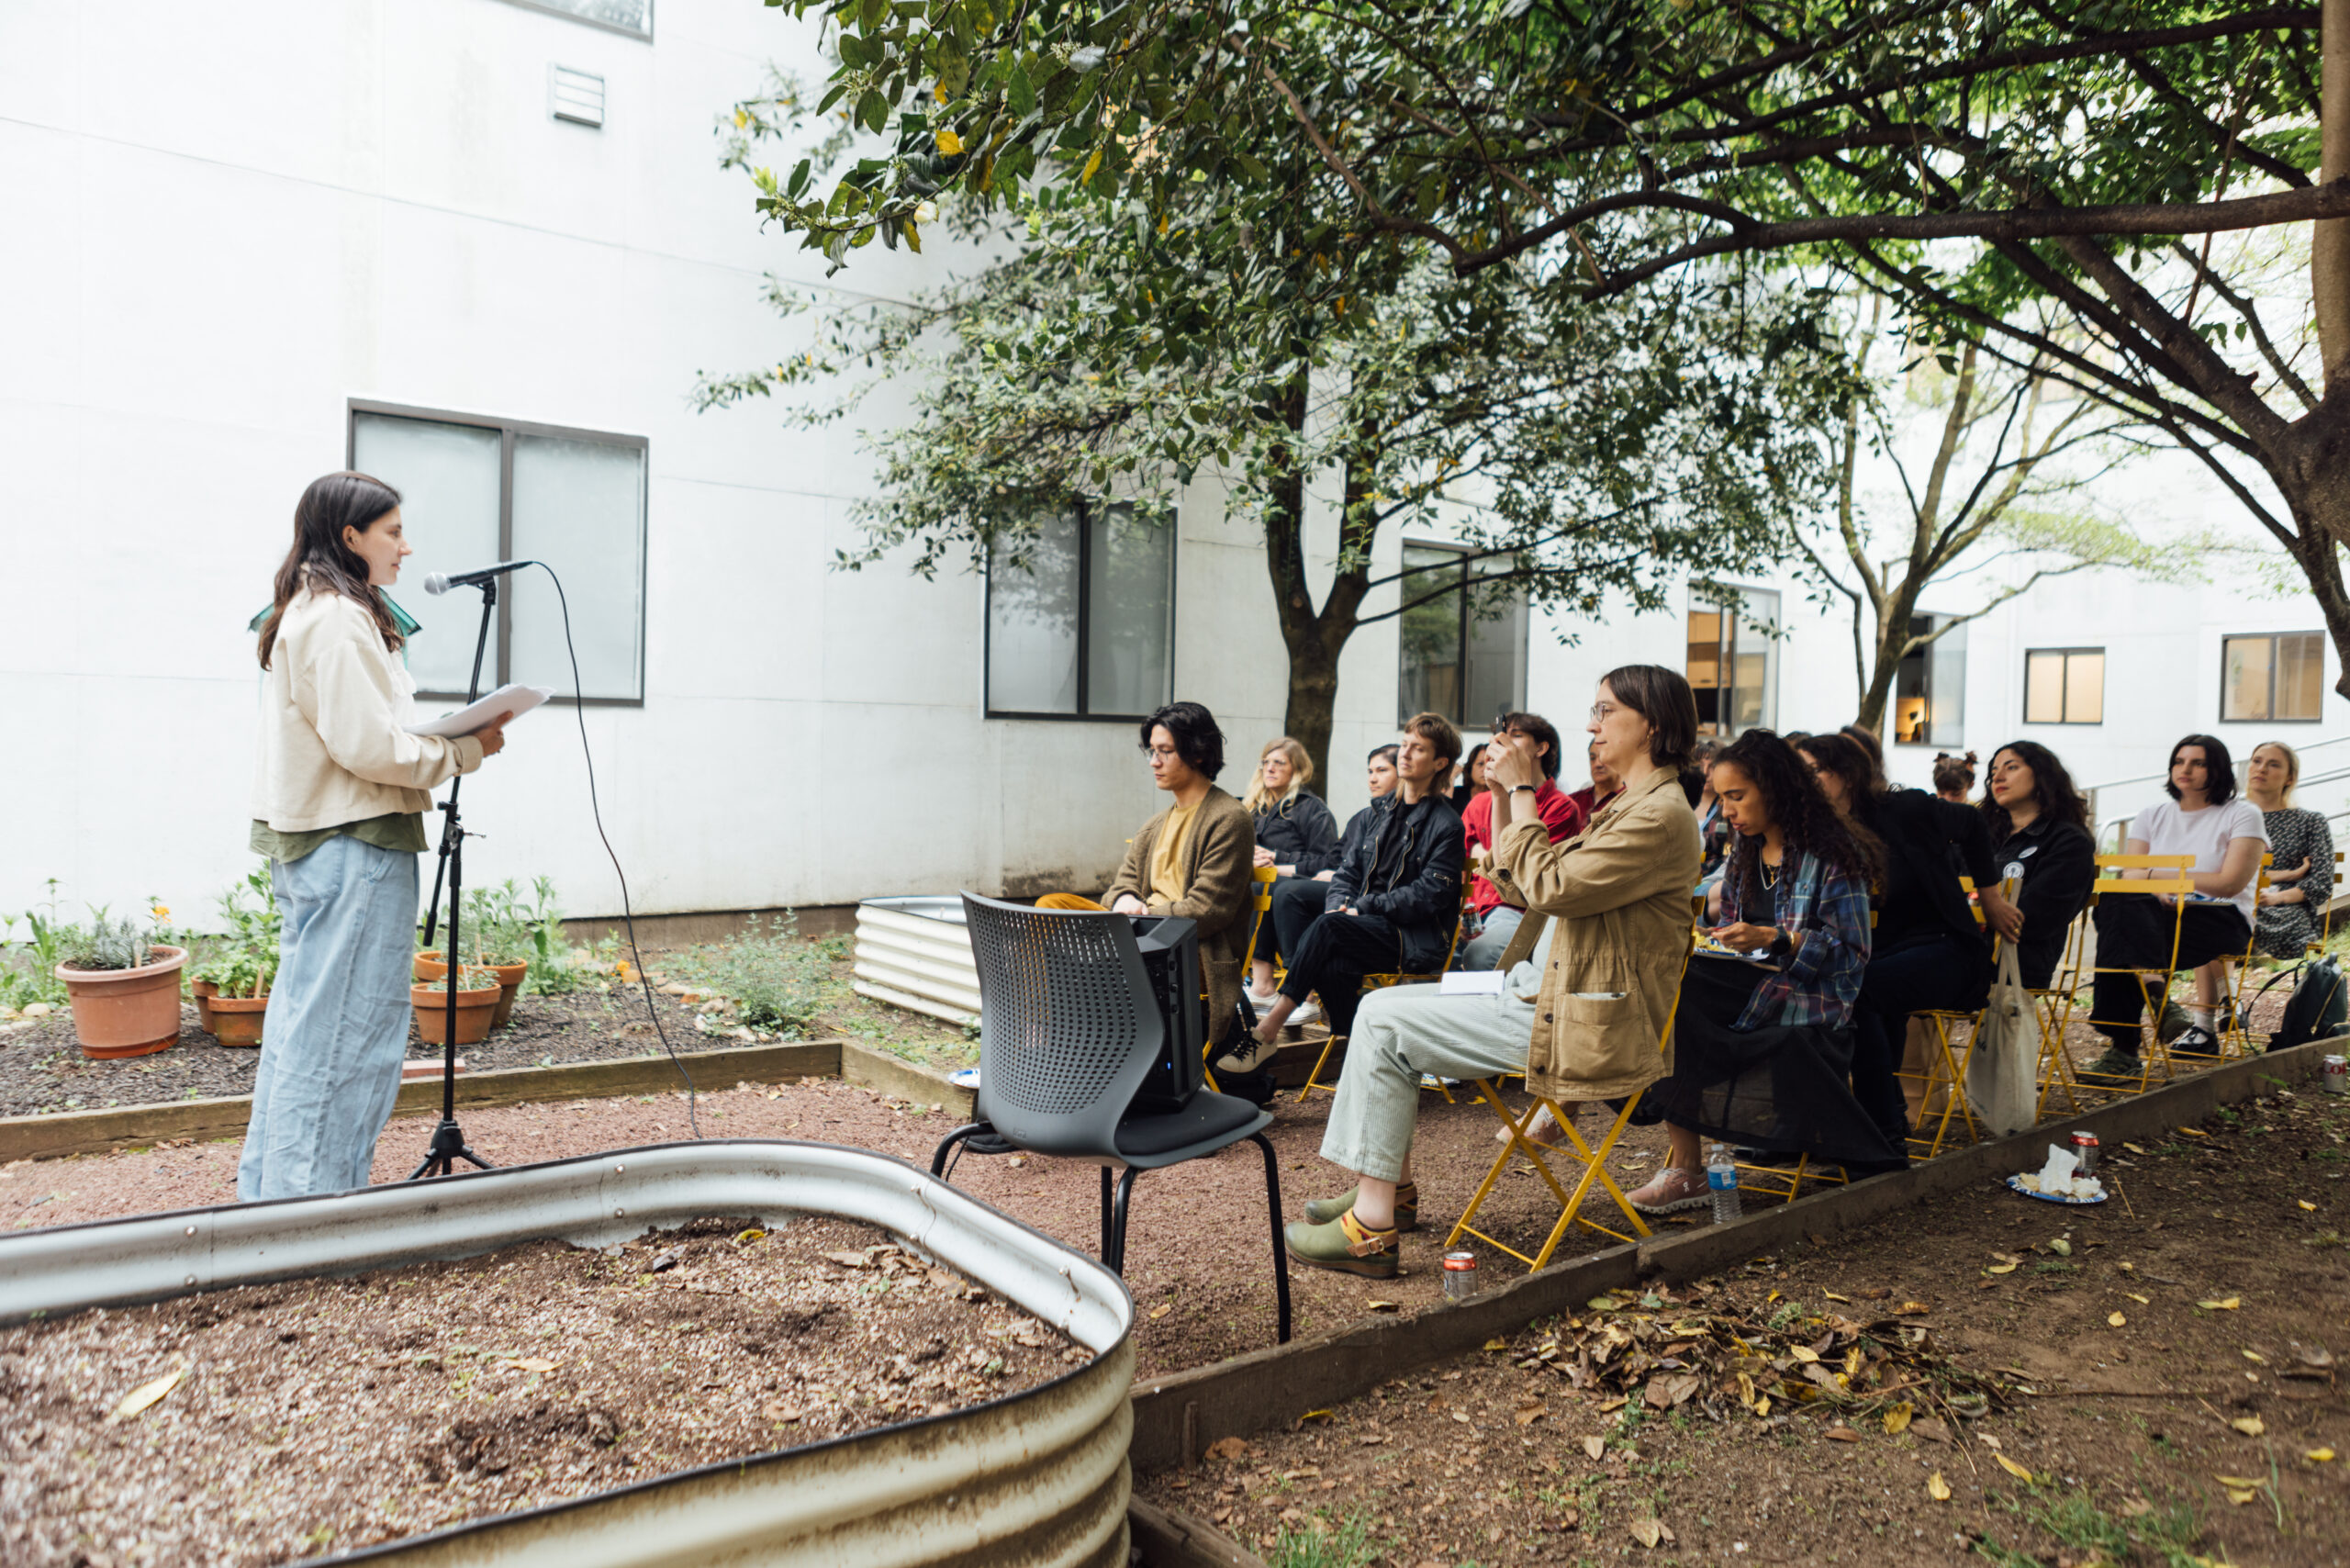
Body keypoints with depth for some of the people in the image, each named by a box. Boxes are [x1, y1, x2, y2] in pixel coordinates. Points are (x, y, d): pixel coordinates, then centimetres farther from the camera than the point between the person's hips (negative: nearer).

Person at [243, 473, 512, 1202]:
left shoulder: (305, 614, 18)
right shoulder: (338, 619, -15)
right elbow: (367, 745, -20)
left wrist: (448, 739, 9)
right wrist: (466, 750, -9)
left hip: (307, 841, 11)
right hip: (354, 845, -11)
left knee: (303, 1020, 17)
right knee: (343, 1031, -4)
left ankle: (270, 1190, 27)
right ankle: (311, 1204, 4)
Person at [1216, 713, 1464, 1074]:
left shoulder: (1446, 824, -4)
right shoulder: (1383, 810, 18)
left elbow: (1428, 895, -13)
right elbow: (1350, 868, 17)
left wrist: (1362, 907, -16)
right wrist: (1339, 905, -5)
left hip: (1418, 941, -6)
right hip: (1371, 927, 7)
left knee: (1328, 927, -30)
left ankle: (1267, 1029, -31)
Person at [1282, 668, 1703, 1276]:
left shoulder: (1662, 815, -15)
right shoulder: (1627, 806, 18)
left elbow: (1549, 887, -23)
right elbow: (1516, 886, 18)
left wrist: (1522, 790, -14)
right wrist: (1504, 792, 9)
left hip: (1574, 1020, -10)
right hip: (1542, 990, 10)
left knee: (1385, 1022, -13)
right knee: (1385, 1005, 8)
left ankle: (1373, 1227, -7)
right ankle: (1392, 1190, 13)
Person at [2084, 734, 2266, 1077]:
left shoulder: (2243, 815, 6)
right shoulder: (2152, 816, 18)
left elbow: (2230, 883, -7)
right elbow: (2131, 878, 5)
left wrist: (2160, 876, -6)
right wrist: (2158, 892, -18)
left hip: (2221, 918, -4)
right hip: (2159, 915, 4)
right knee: (2116, 904, -35)